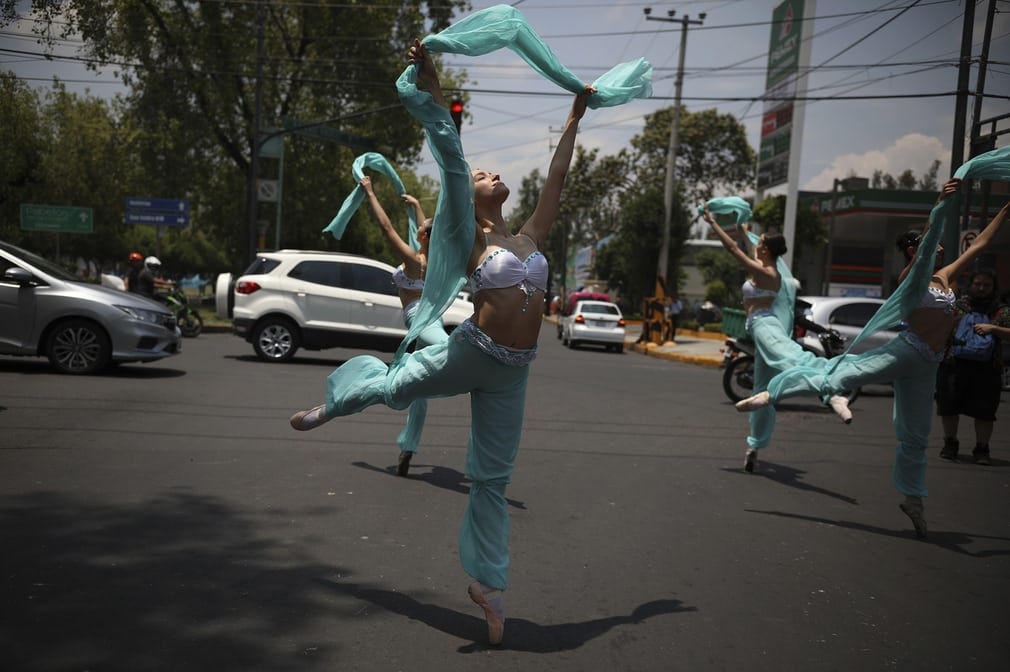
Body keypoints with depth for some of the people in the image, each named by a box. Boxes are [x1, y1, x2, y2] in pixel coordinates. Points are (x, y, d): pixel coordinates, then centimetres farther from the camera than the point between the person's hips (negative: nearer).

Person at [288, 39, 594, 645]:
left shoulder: (530, 239, 9)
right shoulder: (471, 239, -4)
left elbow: (557, 177, 17)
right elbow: (451, 163, -12)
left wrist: (574, 120, 23)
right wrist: (432, 91, -17)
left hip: (512, 372, 4)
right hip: (471, 353, -4)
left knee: (493, 479, 9)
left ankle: (488, 582, 18)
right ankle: (335, 403, 52)